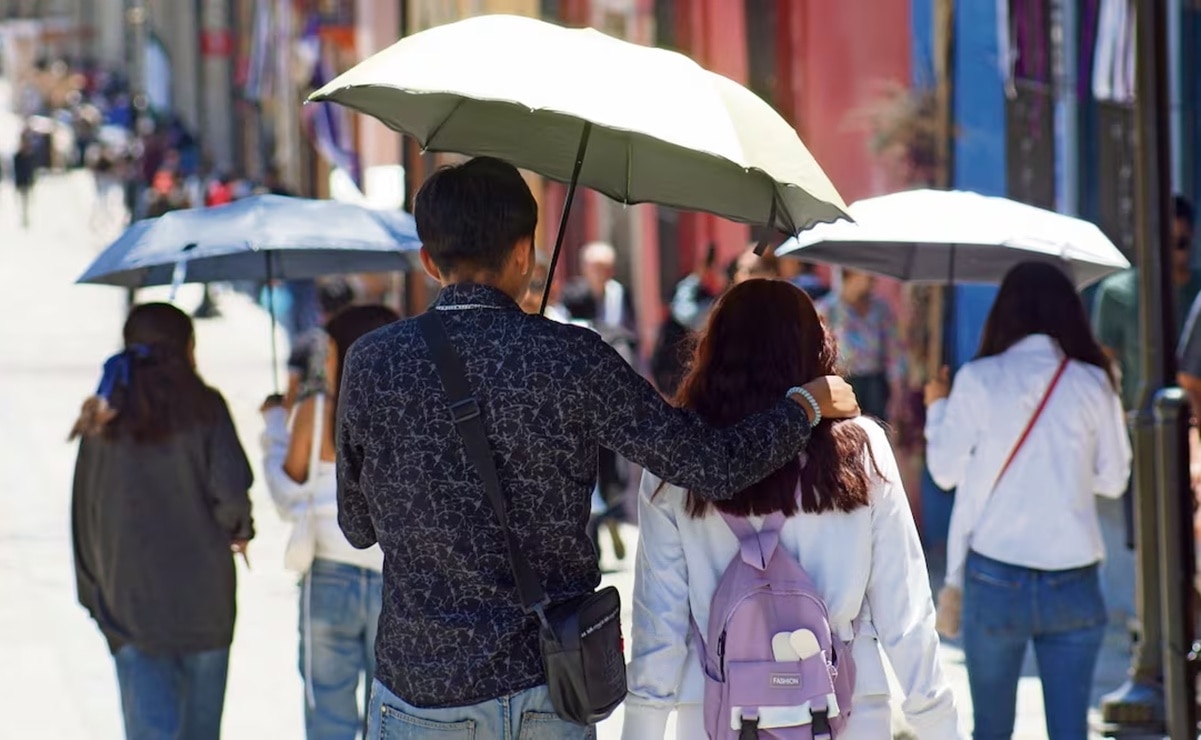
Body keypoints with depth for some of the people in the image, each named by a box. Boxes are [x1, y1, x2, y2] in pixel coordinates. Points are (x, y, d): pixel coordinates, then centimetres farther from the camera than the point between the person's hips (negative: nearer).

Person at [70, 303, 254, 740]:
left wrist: (95, 595, 16)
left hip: (127, 600, 1)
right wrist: (239, 531, 7)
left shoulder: (102, 423, 5)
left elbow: (85, 515, 8)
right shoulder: (203, 408, -4)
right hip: (202, 596, -1)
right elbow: (232, 490, -15)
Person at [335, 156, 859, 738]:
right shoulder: (571, 359, -9)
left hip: (414, 692, 0)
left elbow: (357, 526, 7)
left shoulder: (371, 363, -5)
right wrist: (808, 404, 11)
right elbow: (712, 466, -7)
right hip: (545, 688, 0)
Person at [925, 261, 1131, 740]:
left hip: (995, 578, -1)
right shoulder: (1092, 383, 0)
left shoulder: (978, 380, -5)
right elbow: (1112, 481, 7)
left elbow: (945, 470, 2)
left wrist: (937, 407, 19)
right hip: (1074, 582, 1)